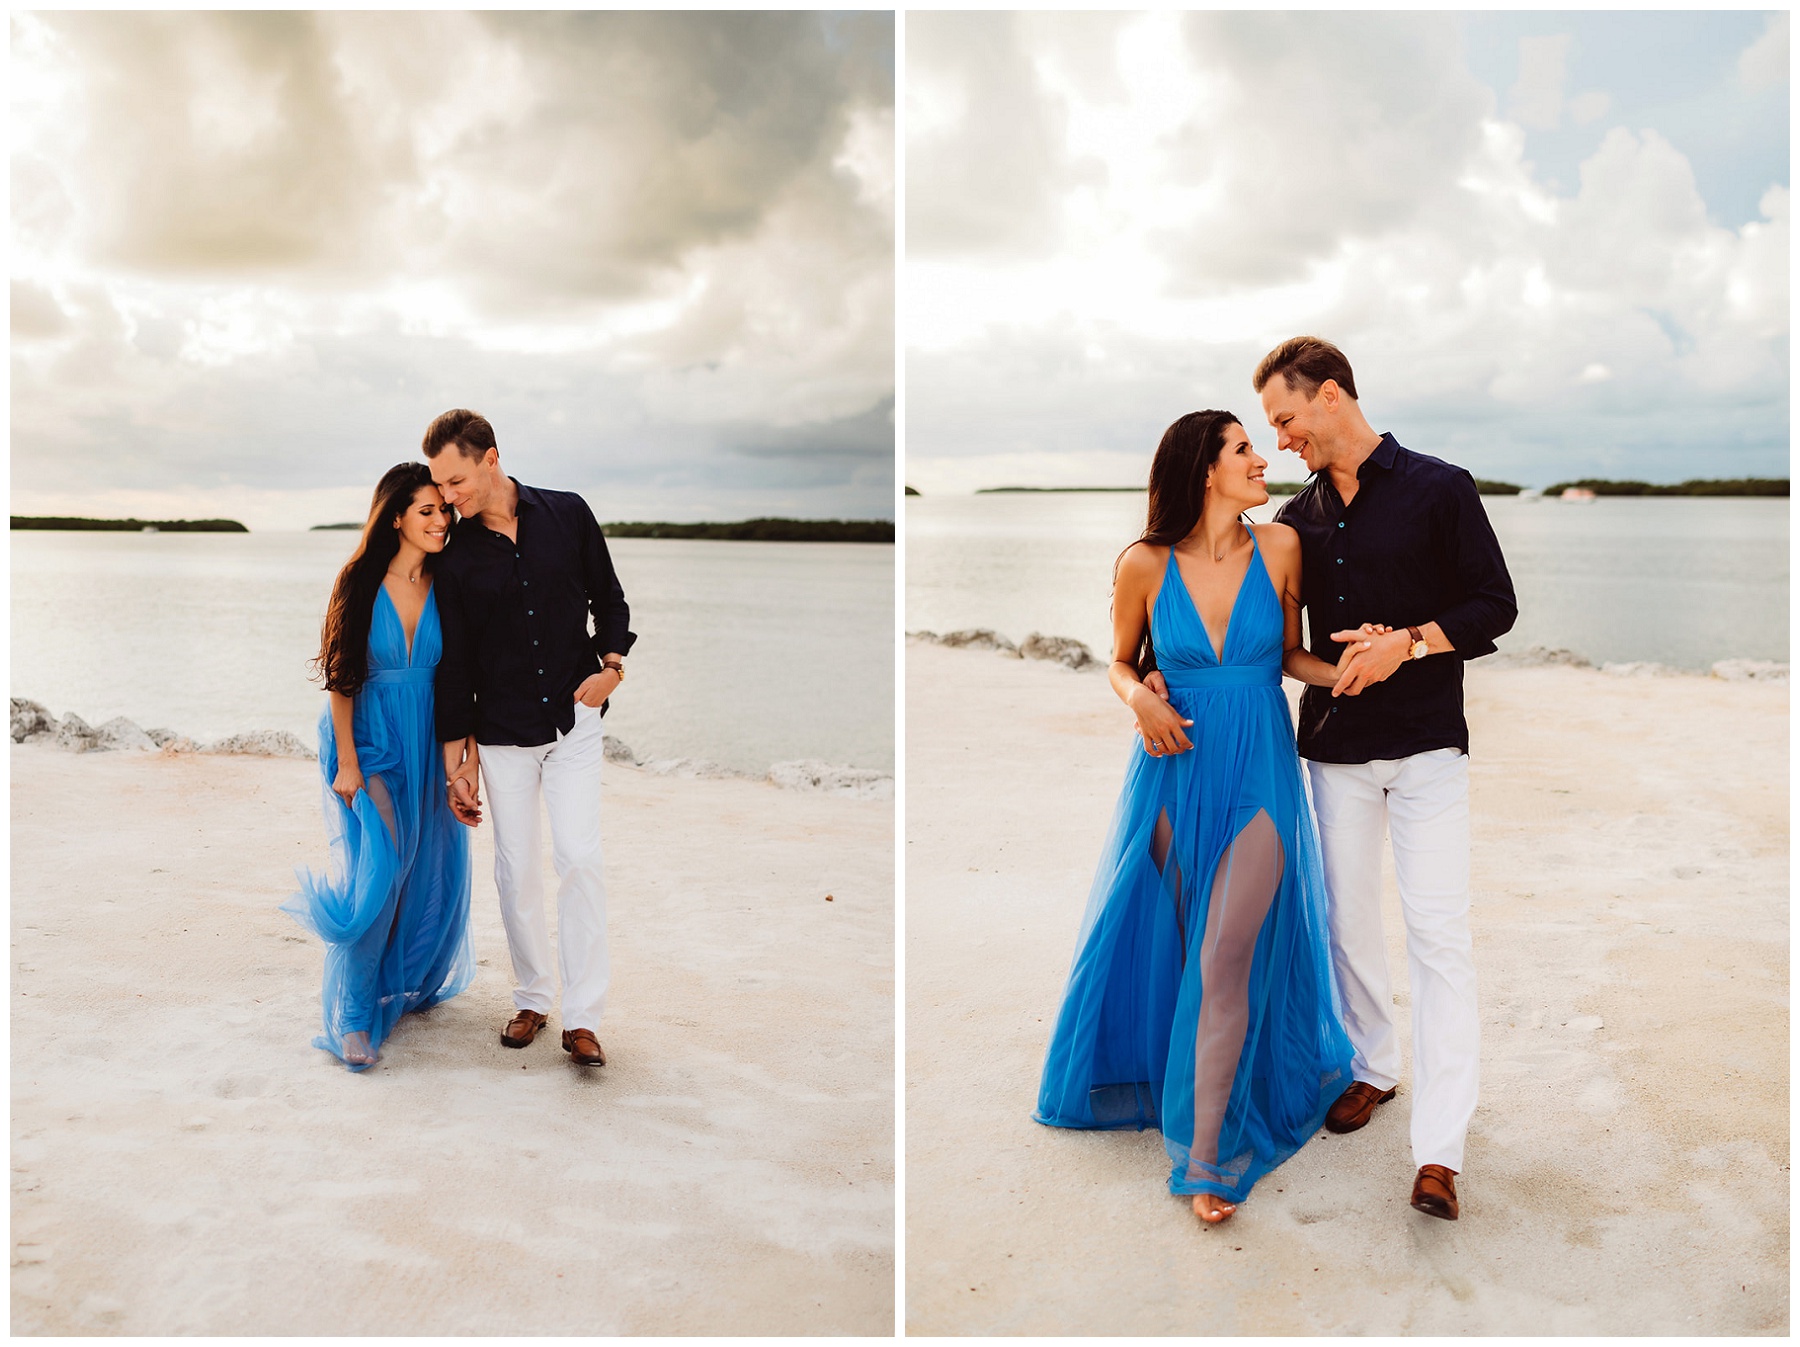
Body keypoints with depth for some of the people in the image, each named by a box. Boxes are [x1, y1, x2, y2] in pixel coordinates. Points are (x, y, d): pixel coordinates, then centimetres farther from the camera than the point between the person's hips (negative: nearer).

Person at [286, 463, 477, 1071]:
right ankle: (353, 1018, -6)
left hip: (428, 747, 4)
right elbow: (341, 678, -5)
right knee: (374, 871, -15)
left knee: (430, 872, 10)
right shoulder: (361, 583, -7)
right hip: (371, 746, -4)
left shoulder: (446, 588, 1)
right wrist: (347, 762, -10)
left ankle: (407, 984, 34)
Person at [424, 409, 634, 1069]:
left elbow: (608, 597, 10)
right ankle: (532, 998, 22)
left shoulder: (567, 514, -1)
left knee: (579, 859, -8)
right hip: (501, 732, 1)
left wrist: (611, 664, -8)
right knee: (516, 869, 5)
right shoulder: (456, 555, -1)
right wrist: (457, 756, 3)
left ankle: (582, 1015, 0)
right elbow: (454, 662, 3)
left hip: (574, 721, -1)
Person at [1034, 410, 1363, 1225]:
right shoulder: (1145, 566, -6)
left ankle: (1206, 1155, 3)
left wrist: (1343, 669, -11)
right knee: (1169, 948, 15)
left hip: (1258, 780, 0)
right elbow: (1120, 661, 8)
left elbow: (1289, 655, 9)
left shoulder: (1278, 548, -3)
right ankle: (1167, 1077, 43)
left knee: (1224, 962, -6)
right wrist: (1139, 698, -14)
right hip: (1175, 770, 1)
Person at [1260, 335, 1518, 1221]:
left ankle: (1439, 1151, -6)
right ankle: (1372, 1067, 33)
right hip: (1335, 748, 5)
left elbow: (1496, 606, -4)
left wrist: (1407, 642, -19)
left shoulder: (1439, 489, -4)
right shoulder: (1300, 518, 9)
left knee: (1438, 931, -7)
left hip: (1427, 747, -4)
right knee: (1349, 921, 12)